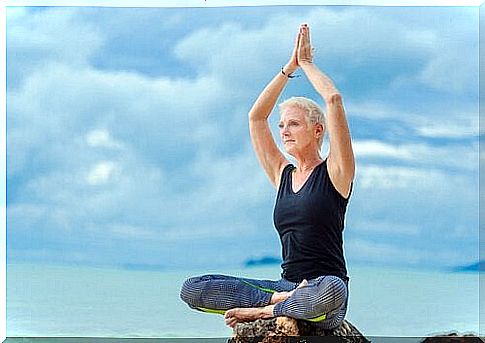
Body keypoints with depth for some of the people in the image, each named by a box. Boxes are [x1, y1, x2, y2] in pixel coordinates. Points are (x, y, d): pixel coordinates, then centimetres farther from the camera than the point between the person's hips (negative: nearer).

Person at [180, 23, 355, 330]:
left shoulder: (334, 172, 1)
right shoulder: (283, 175, 16)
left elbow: (334, 100, -9)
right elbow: (256, 117, 17)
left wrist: (307, 63, 8)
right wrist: (290, 67, 17)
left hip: (326, 289, -5)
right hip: (287, 284, 5)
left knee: (330, 290, -46)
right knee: (192, 289, -12)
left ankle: (264, 310, -21)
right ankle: (280, 300, -21)